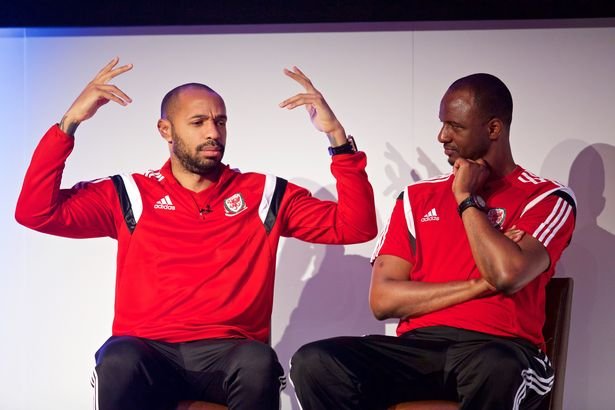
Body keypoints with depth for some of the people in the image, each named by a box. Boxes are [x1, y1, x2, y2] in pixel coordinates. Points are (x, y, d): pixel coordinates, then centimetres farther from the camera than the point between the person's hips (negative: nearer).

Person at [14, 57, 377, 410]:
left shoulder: (265, 194, 15)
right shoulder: (129, 195, 13)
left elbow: (355, 226, 9)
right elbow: (36, 212, 3)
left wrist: (337, 136, 0)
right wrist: (69, 123, -2)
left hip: (229, 354, 1)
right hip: (148, 351, -1)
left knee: (258, 362, -35)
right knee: (119, 361, -37)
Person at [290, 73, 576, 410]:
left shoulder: (546, 198, 6)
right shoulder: (418, 197, 19)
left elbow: (507, 275, -16)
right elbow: (382, 300, 7)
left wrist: (467, 198, -1)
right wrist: (478, 285, -3)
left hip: (500, 350, -3)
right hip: (417, 347, 4)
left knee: (496, 371, -43)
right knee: (313, 363, -26)